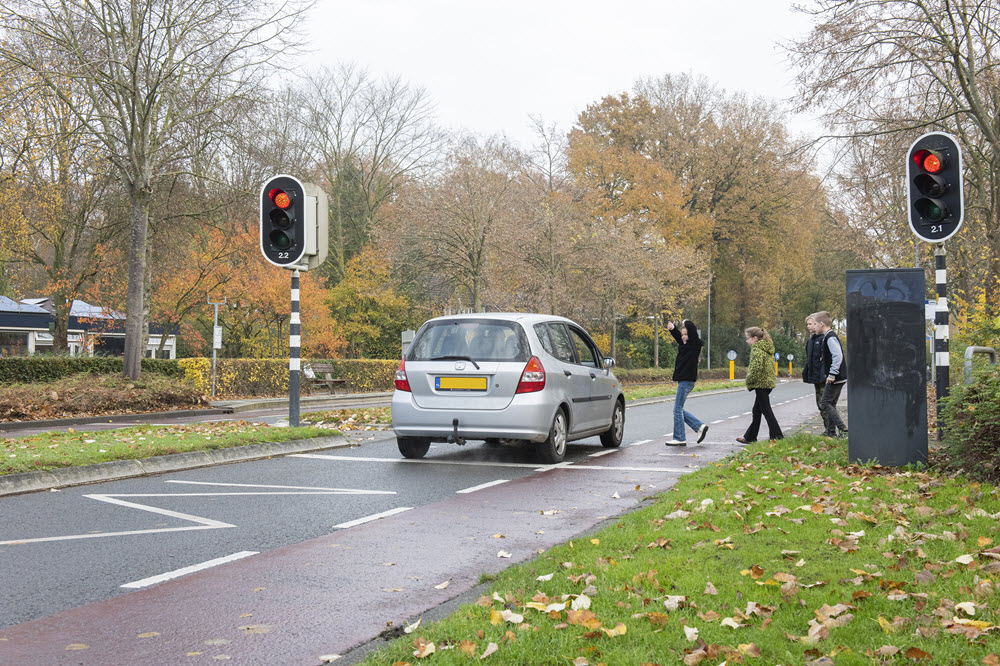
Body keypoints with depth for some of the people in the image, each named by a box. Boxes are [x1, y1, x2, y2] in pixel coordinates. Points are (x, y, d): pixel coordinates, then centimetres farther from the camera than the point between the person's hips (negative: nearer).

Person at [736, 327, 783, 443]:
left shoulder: (756, 350, -15)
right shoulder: (768, 349, 15)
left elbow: (756, 368, -24)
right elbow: (771, 366, 19)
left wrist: (749, 381, -12)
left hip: (760, 384, -10)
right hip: (769, 382, 10)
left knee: (766, 410, -5)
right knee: (756, 411, 15)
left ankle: (777, 436, -4)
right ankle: (750, 437, 22)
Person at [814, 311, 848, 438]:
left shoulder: (830, 338, -15)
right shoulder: (829, 336, 16)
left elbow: (838, 356, -26)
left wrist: (832, 374, -26)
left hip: (835, 378, -10)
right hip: (839, 377, 10)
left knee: (825, 404, -9)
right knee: (831, 404, 14)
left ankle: (843, 429, -13)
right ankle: (831, 431, 18)